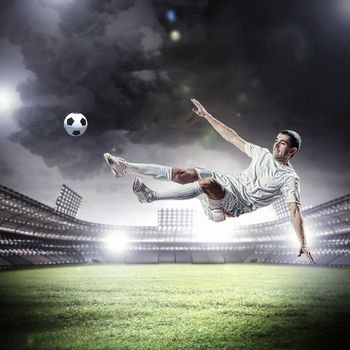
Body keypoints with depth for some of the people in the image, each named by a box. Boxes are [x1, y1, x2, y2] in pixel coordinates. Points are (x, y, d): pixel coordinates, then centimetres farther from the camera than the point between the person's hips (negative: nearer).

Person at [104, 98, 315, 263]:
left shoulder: (290, 178, -6)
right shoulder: (264, 154, 11)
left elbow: (295, 210, -14)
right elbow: (232, 138, 13)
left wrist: (303, 245, -23)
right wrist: (207, 116, 11)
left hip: (238, 205, -6)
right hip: (228, 182, 6)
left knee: (207, 183, -37)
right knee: (181, 174, -16)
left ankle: (151, 196, -31)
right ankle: (125, 168, -15)